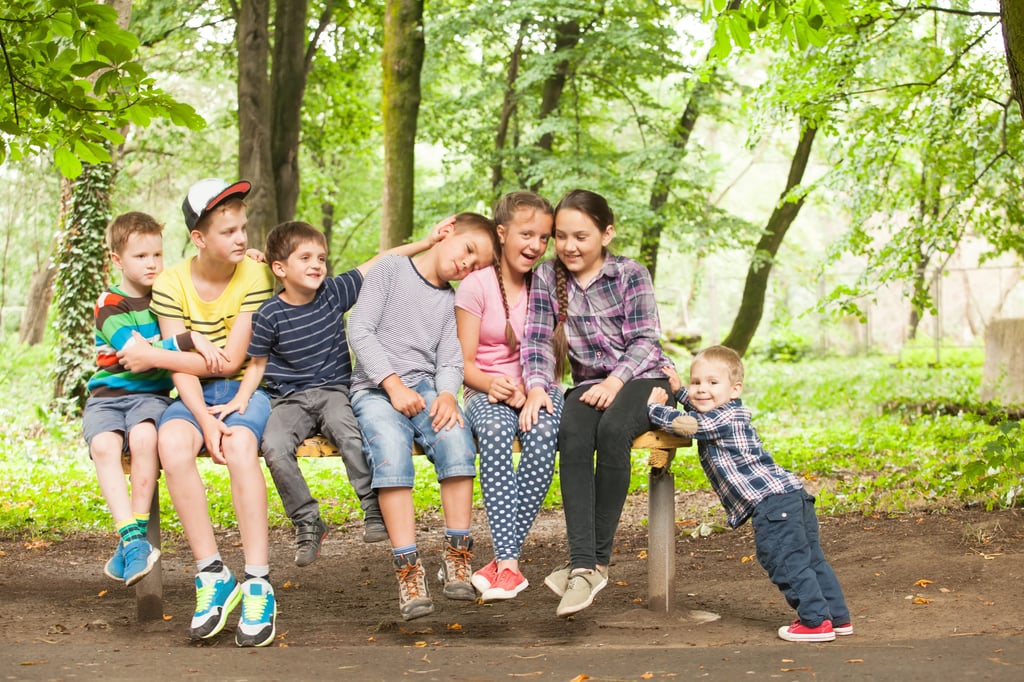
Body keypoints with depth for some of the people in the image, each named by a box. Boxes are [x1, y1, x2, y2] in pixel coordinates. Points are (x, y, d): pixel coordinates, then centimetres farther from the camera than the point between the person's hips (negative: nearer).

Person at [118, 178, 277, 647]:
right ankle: (212, 575, -25)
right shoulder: (172, 284, -1)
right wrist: (205, 420, -23)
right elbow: (181, 370, -7)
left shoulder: (254, 276, -7)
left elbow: (229, 361, -11)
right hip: (196, 394, 2)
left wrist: (152, 356, -8)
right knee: (172, 442, -32)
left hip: (245, 387, -2)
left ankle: (258, 584, -34)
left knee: (240, 445, -35)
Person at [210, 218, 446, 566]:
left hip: (334, 391, 1)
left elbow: (379, 264, 6)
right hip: (290, 399, 0)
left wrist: (424, 243, 1)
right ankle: (307, 523, -13)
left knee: (348, 433, -33)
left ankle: (375, 509, -18)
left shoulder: (334, 292, 2)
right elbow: (257, 363, 6)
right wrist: (241, 398, -9)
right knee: (274, 446, -30)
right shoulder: (270, 315, -3)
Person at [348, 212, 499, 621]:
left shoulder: (451, 301, 22)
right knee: (391, 447, -35)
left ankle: (457, 560, -26)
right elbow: (360, 330, -1)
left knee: (457, 438, -30)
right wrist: (393, 384, -12)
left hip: (425, 388, 4)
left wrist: (446, 394, -13)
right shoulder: (391, 269, 9)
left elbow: (449, 361, 10)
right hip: (374, 387, -3)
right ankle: (408, 571, -37)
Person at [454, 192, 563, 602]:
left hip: (537, 388, 2)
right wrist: (491, 383, -22)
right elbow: (465, 362, -2)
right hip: (487, 390, -2)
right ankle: (509, 564, -42)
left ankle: (505, 557, -33)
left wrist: (530, 388, -13)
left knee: (542, 433, -36)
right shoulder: (476, 285, 0)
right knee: (495, 430, -38)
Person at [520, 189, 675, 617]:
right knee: (571, 435, -33)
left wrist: (615, 381, -25)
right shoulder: (547, 278, 5)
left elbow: (645, 340, -8)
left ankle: (598, 559, -31)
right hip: (588, 384, 2)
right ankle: (583, 565, -41)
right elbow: (537, 341, -1)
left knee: (612, 429, -37)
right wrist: (537, 387, -20)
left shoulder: (630, 274, -3)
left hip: (641, 378, -2)